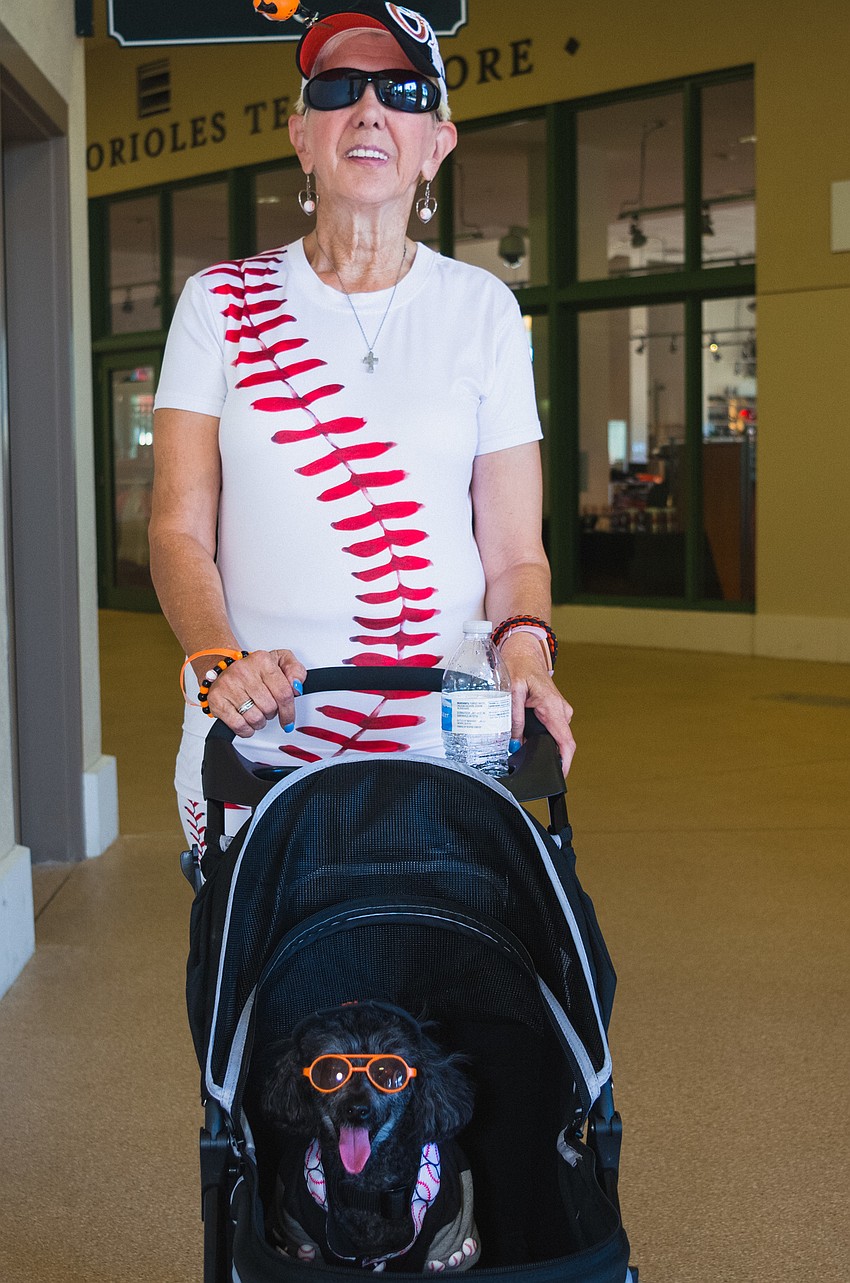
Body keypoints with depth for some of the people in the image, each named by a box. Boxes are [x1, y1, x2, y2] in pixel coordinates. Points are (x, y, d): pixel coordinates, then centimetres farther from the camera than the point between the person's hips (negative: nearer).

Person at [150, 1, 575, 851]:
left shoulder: (482, 309, 7)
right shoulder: (221, 302, 6)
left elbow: (514, 550, 5)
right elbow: (178, 530, 1)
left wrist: (525, 645, -15)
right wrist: (219, 659, -16)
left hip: (443, 740, 1)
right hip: (254, 734, 0)